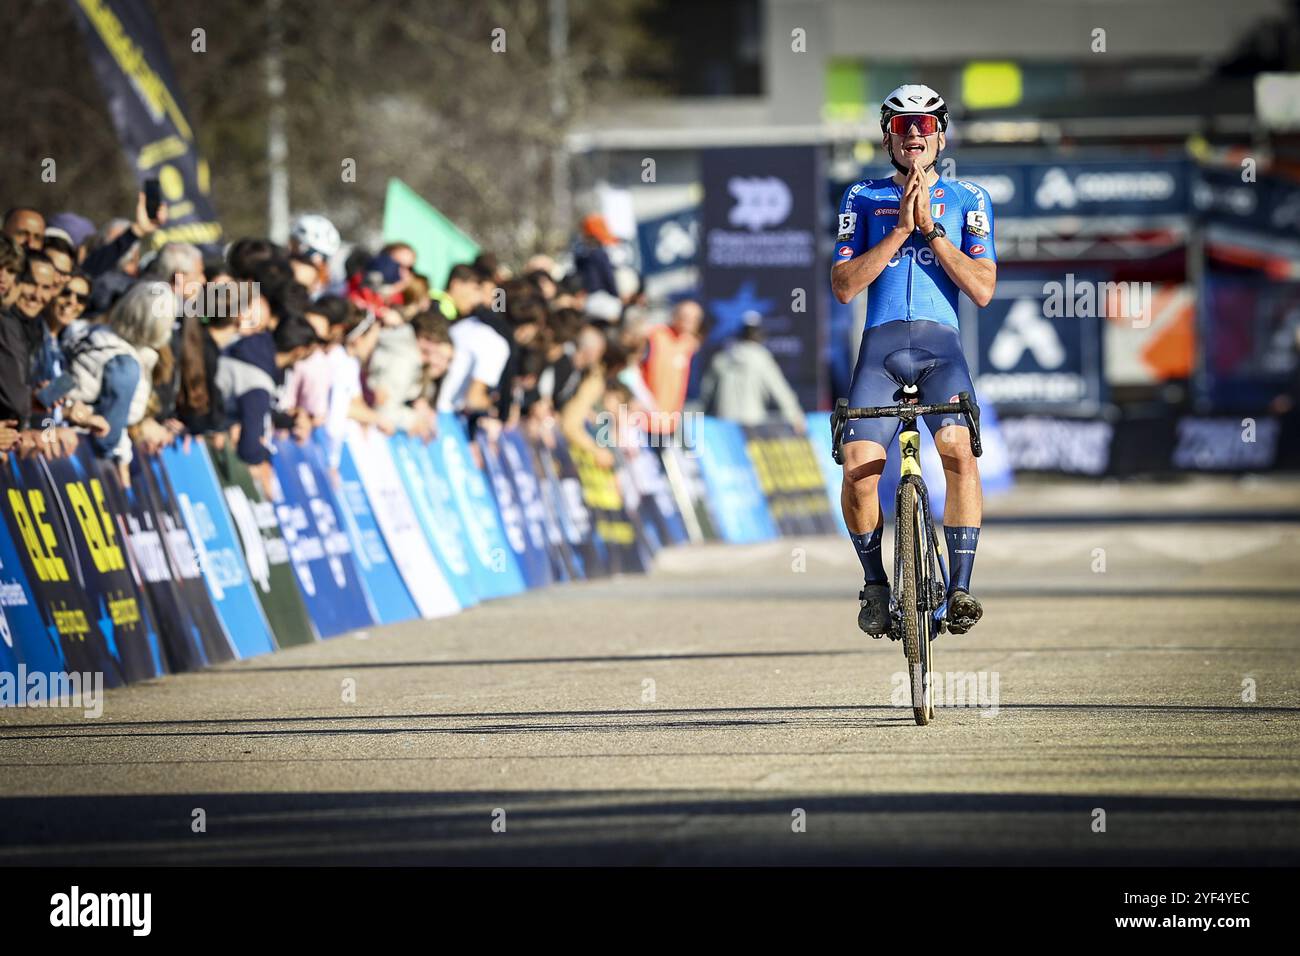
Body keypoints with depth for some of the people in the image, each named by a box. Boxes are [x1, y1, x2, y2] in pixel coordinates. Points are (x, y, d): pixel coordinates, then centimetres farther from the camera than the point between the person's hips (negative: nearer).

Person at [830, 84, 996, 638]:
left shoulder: (967, 200, 12)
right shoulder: (862, 199, 13)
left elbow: (983, 290, 1)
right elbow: (844, 286, 2)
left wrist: (931, 228, -7)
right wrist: (900, 229, -8)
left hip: (939, 343, -1)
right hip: (880, 345, 1)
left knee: (959, 449, -28)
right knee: (859, 463, -20)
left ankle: (960, 587, -21)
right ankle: (874, 583, 4)